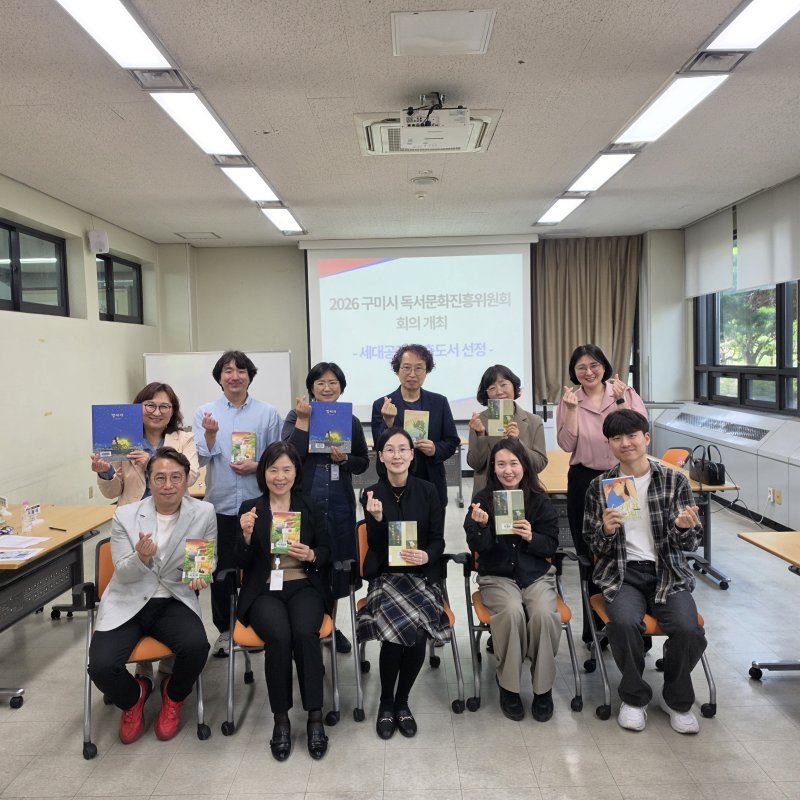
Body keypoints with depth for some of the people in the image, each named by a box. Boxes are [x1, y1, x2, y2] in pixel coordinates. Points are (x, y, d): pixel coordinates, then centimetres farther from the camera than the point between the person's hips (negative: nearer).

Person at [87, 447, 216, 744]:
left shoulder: (204, 513, -5)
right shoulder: (125, 515, -5)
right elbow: (122, 574, -3)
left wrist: (201, 576, -19)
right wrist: (142, 558, -26)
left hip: (174, 600, 0)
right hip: (128, 601, 1)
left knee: (196, 646, -28)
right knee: (101, 665, -22)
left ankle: (173, 697, 9)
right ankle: (133, 697, 17)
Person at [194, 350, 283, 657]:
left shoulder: (268, 413, 1)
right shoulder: (205, 413, 3)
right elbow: (201, 459, -2)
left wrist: (257, 465, -13)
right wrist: (210, 434, -20)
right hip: (220, 504, 1)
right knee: (221, 568, 8)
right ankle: (224, 629, 26)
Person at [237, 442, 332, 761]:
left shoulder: (310, 507, 9)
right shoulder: (249, 508, 6)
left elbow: (327, 552, 9)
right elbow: (242, 563, 2)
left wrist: (312, 555, -13)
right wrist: (246, 535, -17)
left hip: (304, 586, 1)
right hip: (264, 591, 0)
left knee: (305, 633, -30)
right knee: (279, 636, -30)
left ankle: (315, 717, -15)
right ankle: (281, 719, -12)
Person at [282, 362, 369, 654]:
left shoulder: (351, 421, 7)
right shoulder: (296, 416, 1)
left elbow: (363, 463, 11)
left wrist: (345, 459, -9)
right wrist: (303, 420, -18)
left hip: (340, 501, 3)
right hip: (305, 499, -2)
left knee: (337, 560, 10)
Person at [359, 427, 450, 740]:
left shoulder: (428, 491, 2)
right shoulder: (371, 494, -1)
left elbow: (438, 540, 2)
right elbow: (377, 547, -6)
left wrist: (426, 556, -20)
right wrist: (377, 518, -24)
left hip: (422, 575, 1)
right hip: (386, 576, -1)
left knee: (415, 629, -26)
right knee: (401, 625, -28)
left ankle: (401, 701, 2)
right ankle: (386, 702, -2)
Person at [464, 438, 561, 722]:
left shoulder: (540, 500, 1)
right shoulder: (484, 498, -3)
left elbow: (552, 545, 3)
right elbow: (478, 548, -4)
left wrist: (531, 537, -18)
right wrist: (480, 525, -25)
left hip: (537, 574, 1)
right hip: (497, 575, -1)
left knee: (544, 614, -28)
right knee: (512, 611, -31)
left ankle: (543, 687, -5)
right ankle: (508, 685, -8)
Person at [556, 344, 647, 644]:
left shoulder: (626, 393, 2)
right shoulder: (569, 400, 3)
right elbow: (567, 444, -6)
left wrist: (620, 401, -17)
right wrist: (572, 408, -14)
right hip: (584, 482, 1)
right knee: (590, 554, 9)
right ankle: (595, 626, 24)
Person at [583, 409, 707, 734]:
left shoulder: (675, 480, 0)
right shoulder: (599, 486, 1)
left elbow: (690, 543, 2)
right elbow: (592, 544, 6)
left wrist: (684, 528, -21)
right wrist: (606, 531, -16)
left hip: (669, 571, 1)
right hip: (622, 573, 0)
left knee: (689, 630, -25)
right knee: (624, 622, -30)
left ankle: (677, 699, 8)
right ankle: (634, 697, 1)